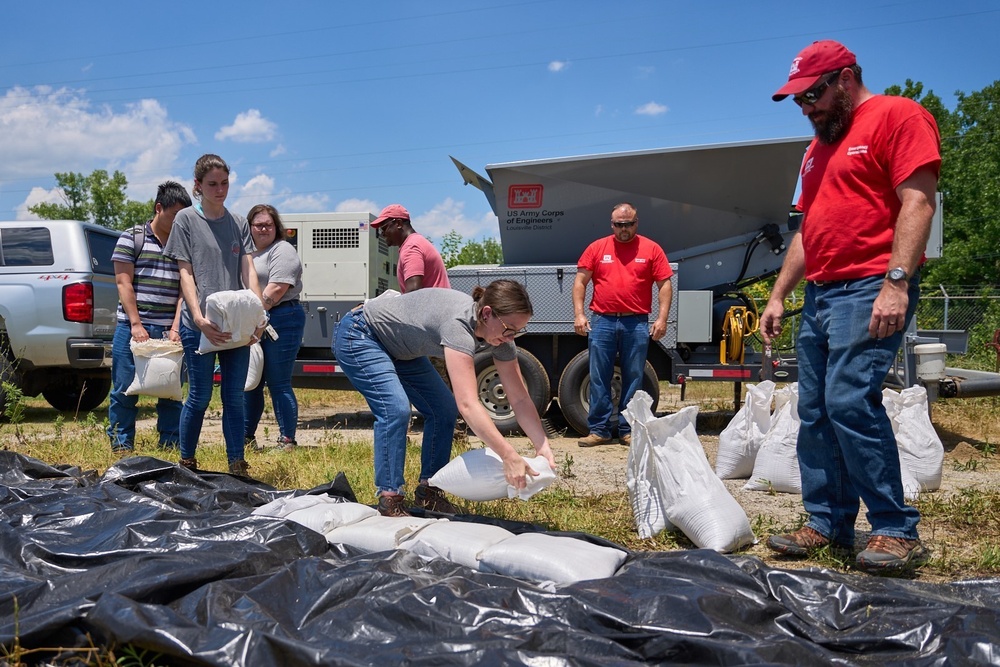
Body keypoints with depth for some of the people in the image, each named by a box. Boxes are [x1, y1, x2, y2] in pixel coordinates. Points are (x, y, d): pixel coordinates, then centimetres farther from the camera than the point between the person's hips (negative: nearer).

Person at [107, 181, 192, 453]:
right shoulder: (132, 238, 3)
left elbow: (185, 288, 5)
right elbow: (124, 283, -2)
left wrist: (176, 328, -7)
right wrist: (136, 324, -10)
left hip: (169, 331, 3)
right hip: (132, 328, -2)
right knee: (124, 389, 2)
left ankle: (170, 444, 15)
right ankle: (121, 444, 13)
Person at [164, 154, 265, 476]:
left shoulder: (238, 223, 12)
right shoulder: (186, 219, 2)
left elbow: (248, 271, 4)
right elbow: (186, 273, -4)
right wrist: (199, 318, -17)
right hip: (200, 324, -3)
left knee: (235, 398, 5)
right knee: (200, 397, 2)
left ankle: (237, 466, 10)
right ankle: (186, 463, 17)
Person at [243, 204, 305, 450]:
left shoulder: (282, 251, -5)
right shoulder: (249, 253, 22)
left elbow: (276, 288, -16)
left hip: (281, 321, -8)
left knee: (279, 384, -6)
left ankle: (287, 441, 0)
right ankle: (246, 437, 22)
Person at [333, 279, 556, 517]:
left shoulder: (499, 335, -14)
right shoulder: (458, 324, -39)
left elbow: (520, 400, -11)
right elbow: (468, 404, -47)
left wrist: (544, 448, -22)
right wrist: (509, 456, -49)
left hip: (399, 349, 9)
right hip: (358, 337, -8)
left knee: (444, 409, 0)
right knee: (396, 409, -25)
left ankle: (428, 492, 11)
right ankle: (389, 501, -15)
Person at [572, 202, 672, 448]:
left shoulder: (651, 249, 5)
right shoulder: (597, 248, 8)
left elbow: (664, 285, 3)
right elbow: (580, 282, 8)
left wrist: (662, 318, -6)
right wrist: (579, 314, -2)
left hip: (637, 324, -1)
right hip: (602, 322, 1)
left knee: (633, 379, 5)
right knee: (599, 379, 2)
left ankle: (628, 431, 13)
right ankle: (599, 430, 9)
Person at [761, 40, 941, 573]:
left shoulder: (898, 117, -2)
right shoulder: (819, 147, 24)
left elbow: (917, 202, -13)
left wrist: (896, 282, -23)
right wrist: (777, 296, 21)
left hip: (870, 290, -9)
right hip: (819, 293, 9)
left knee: (850, 400, -19)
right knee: (814, 413, 5)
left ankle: (897, 531, -9)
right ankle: (828, 526, 11)